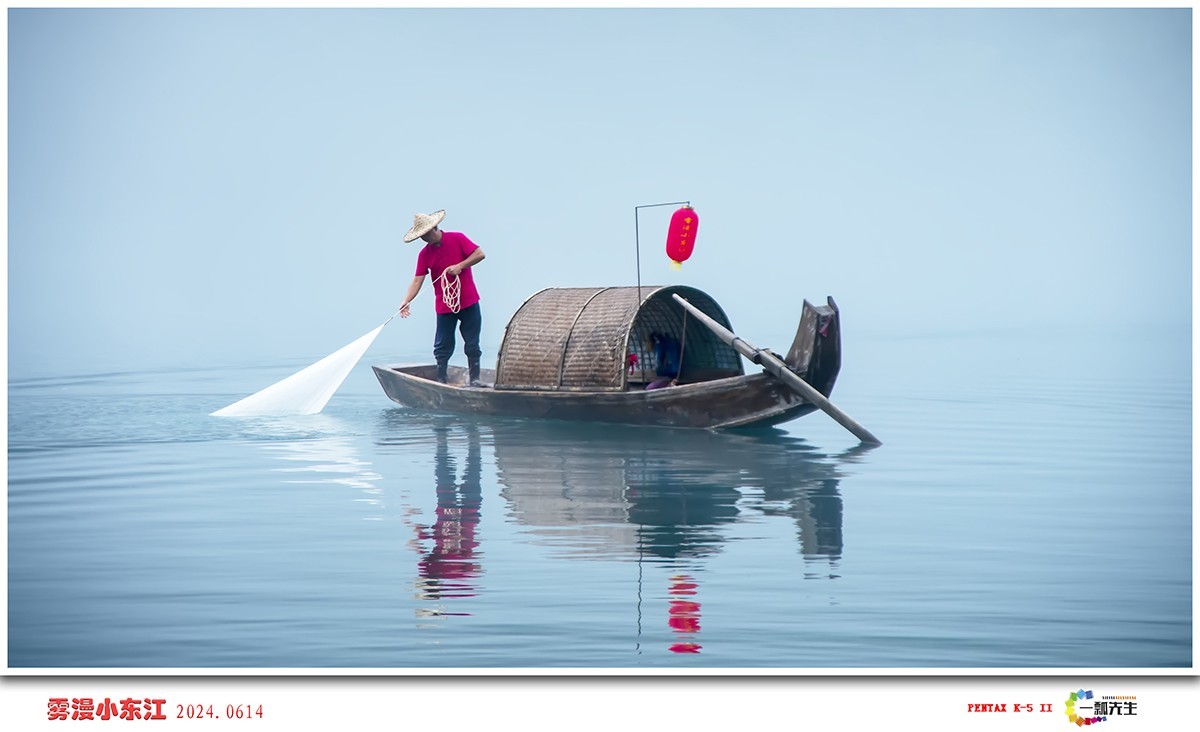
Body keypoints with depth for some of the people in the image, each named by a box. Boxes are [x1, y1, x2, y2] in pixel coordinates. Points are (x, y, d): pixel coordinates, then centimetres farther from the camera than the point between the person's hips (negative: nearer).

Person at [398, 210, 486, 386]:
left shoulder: (457, 239, -5)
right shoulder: (424, 254, 2)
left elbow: (480, 254, -9)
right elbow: (417, 280, -4)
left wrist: (460, 266, -19)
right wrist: (406, 301, -17)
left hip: (468, 301, -2)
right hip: (443, 304, 2)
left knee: (472, 344, 3)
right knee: (443, 346, 4)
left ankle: (474, 379, 11)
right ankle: (441, 381, 12)